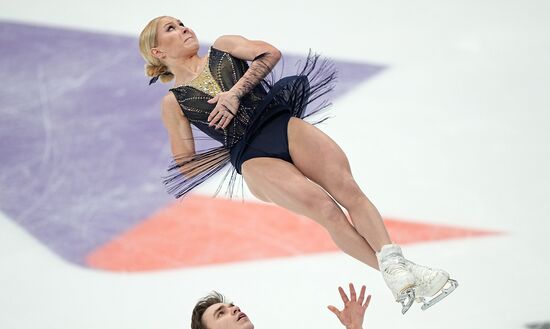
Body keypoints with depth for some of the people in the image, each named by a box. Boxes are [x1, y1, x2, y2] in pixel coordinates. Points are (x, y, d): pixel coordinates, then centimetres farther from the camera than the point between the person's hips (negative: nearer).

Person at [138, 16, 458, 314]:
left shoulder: (222, 46, 22)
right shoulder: (173, 102, 15)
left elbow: (270, 52, 3)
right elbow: (185, 167, 13)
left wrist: (236, 92, -6)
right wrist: (233, 147, 7)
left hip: (286, 125, 3)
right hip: (254, 159, -3)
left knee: (348, 189, -22)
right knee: (326, 208, -24)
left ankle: (396, 262, -32)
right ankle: (393, 273, -26)